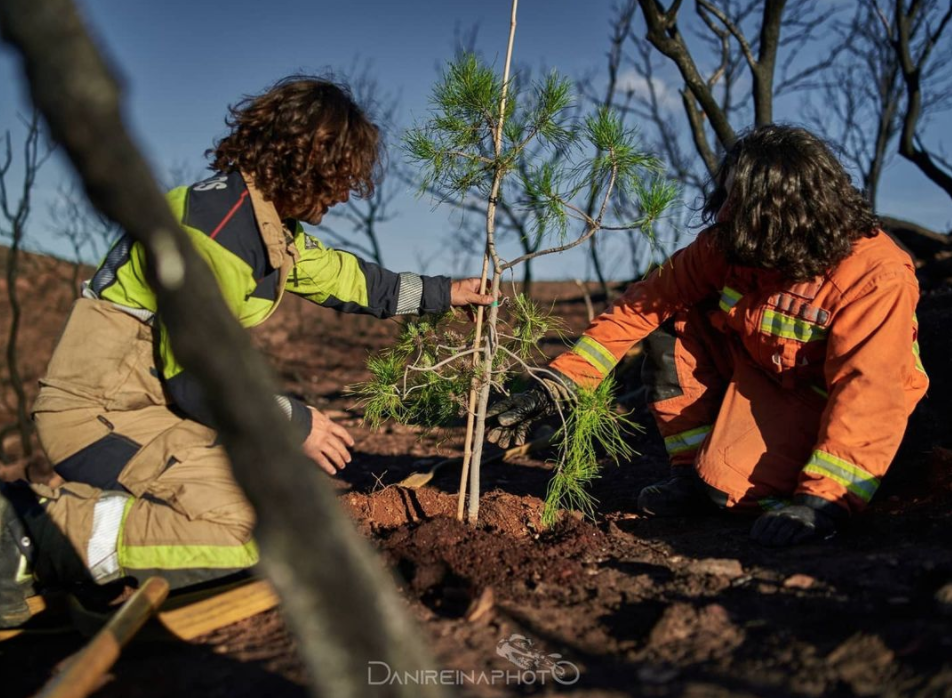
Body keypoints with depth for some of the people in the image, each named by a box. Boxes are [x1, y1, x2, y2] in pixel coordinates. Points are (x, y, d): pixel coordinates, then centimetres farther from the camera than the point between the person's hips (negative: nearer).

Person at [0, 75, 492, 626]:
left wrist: (442, 293, 28)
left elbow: (341, 275, 23)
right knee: (253, 528, -20)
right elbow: (195, 378, -22)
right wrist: (294, 422, -10)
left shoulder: (266, 218, 9)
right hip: (101, 413, -10)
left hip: (150, 402, 10)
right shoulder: (217, 225, -22)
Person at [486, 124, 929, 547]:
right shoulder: (727, 246, -15)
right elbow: (645, 302, -13)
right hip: (762, 373, 6)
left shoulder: (878, 276, -30)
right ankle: (692, 470, -2)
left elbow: (865, 390, -34)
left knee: (727, 479, -30)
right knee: (670, 317, -13)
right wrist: (558, 384, -19)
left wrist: (823, 500, -44)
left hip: (828, 402, -6)